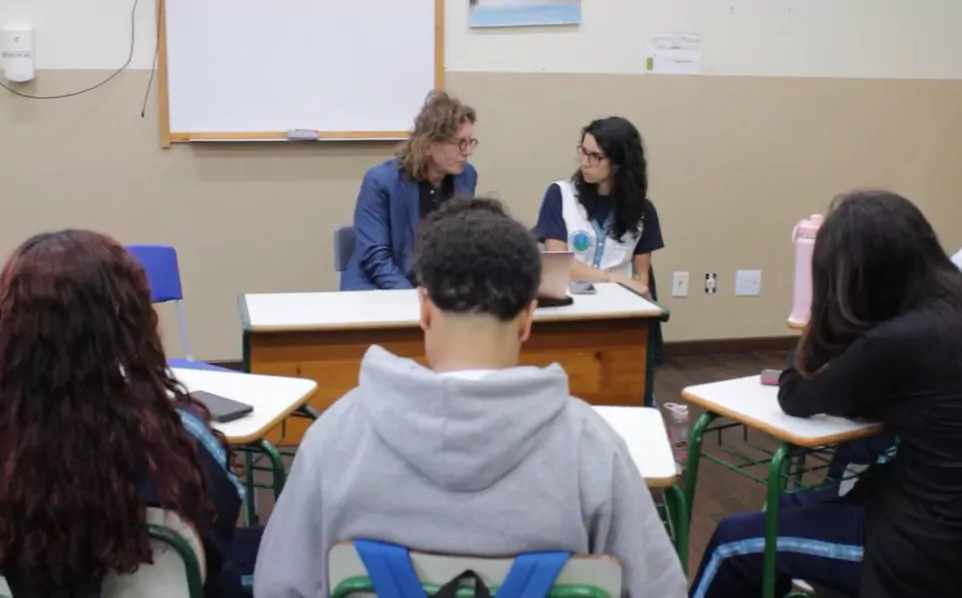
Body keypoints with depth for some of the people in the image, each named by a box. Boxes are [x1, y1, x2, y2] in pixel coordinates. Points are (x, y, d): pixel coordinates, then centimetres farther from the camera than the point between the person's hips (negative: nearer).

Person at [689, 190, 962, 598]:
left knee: (735, 542, 6)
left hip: (927, 550, -9)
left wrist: (820, 318, -1)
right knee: (786, 508, 25)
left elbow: (796, 398, -8)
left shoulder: (898, 341, -26)